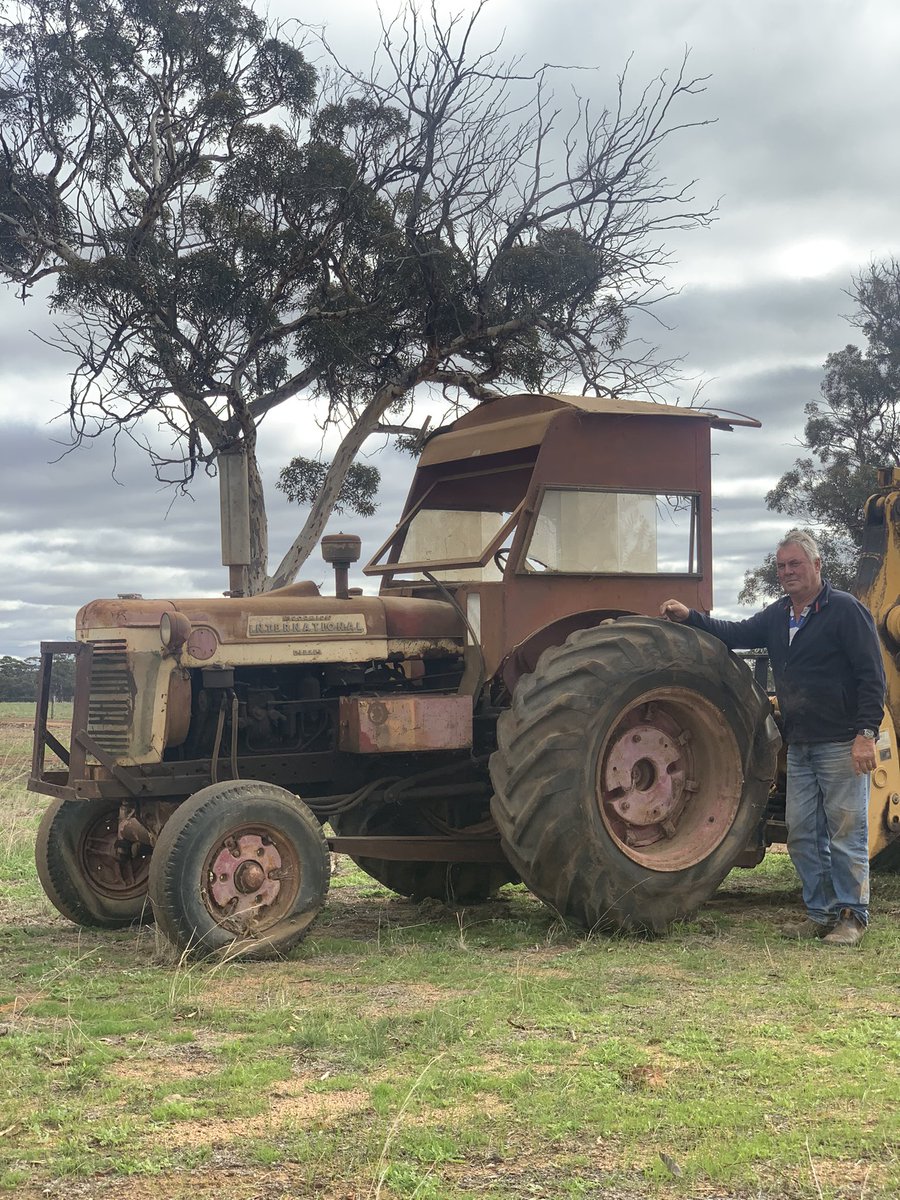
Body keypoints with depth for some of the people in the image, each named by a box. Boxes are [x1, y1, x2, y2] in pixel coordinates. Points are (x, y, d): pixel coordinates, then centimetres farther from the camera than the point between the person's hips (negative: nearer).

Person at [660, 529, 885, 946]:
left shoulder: (845, 610, -8)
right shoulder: (778, 616, 14)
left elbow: (871, 676, -12)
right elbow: (736, 635, 18)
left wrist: (866, 732, -18)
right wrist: (690, 618, 5)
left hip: (841, 743, -7)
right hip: (799, 745, 8)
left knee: (846, 830, -2)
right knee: (802, 832, 9)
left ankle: (852, 916, 7)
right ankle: (821, 913, 18)